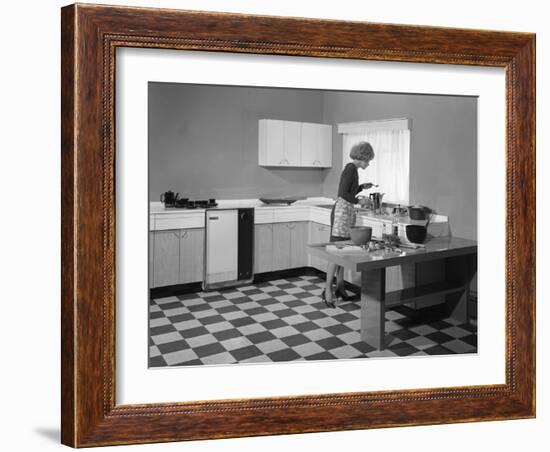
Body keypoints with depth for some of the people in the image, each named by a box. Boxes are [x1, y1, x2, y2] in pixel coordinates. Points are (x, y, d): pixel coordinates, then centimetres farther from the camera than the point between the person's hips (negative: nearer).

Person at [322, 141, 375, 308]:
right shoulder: (351, 169, -11)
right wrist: (360, 201, -12)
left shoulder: (352, 169, 18)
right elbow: (343, 194, -20)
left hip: (347, 212, 10)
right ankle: (328, 290, -11)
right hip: (342, 211, -10)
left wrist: (362, 187, 20)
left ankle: (340, 288, 15)